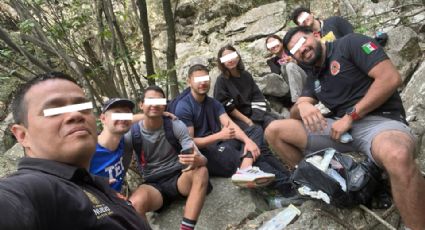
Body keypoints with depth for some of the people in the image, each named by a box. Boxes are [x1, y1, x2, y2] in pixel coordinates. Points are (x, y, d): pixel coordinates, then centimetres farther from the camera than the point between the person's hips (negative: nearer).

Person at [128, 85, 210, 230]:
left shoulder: (176, 126, -6)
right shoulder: (132, 133, -5)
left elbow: (200, 158, -12)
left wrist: (197, 160, -38)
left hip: (178, 177, 1)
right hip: (153, 184, -1)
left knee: (201, 171, -33)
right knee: (135, 204, -35)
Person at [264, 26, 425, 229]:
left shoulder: (350, 43, 0)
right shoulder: (314, 78, 18)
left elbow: (391, 78, -12)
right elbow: (294, 114, 12)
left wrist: (351, 116, -14)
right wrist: (302, 106, -14)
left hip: (379, 120, -6)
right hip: (339, 127, 6)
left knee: (397, 156, -43)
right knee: (274, 131, -3)